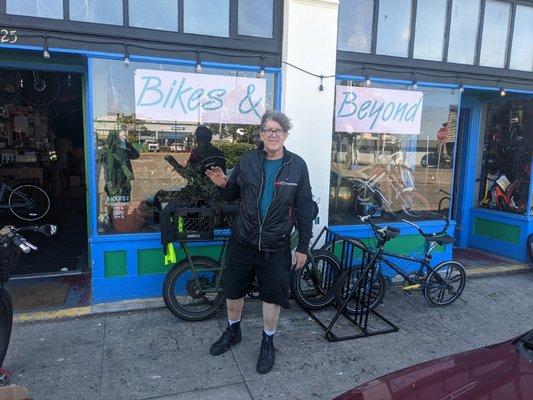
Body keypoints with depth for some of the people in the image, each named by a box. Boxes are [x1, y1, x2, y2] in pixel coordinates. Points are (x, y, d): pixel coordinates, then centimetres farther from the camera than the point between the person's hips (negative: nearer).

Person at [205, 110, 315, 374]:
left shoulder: (297, 165, -6)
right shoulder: (247, 160, -3)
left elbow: (305, 208, -3)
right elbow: (232, 195, 9)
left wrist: (303, 247, -3)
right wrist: (222, 184, -15)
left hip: (276, 246, -2)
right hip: (242, 241, 2)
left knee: (273, 296, 11)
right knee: (233, 291, 16)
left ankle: (268, 342, 34)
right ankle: (233, 331, 43)